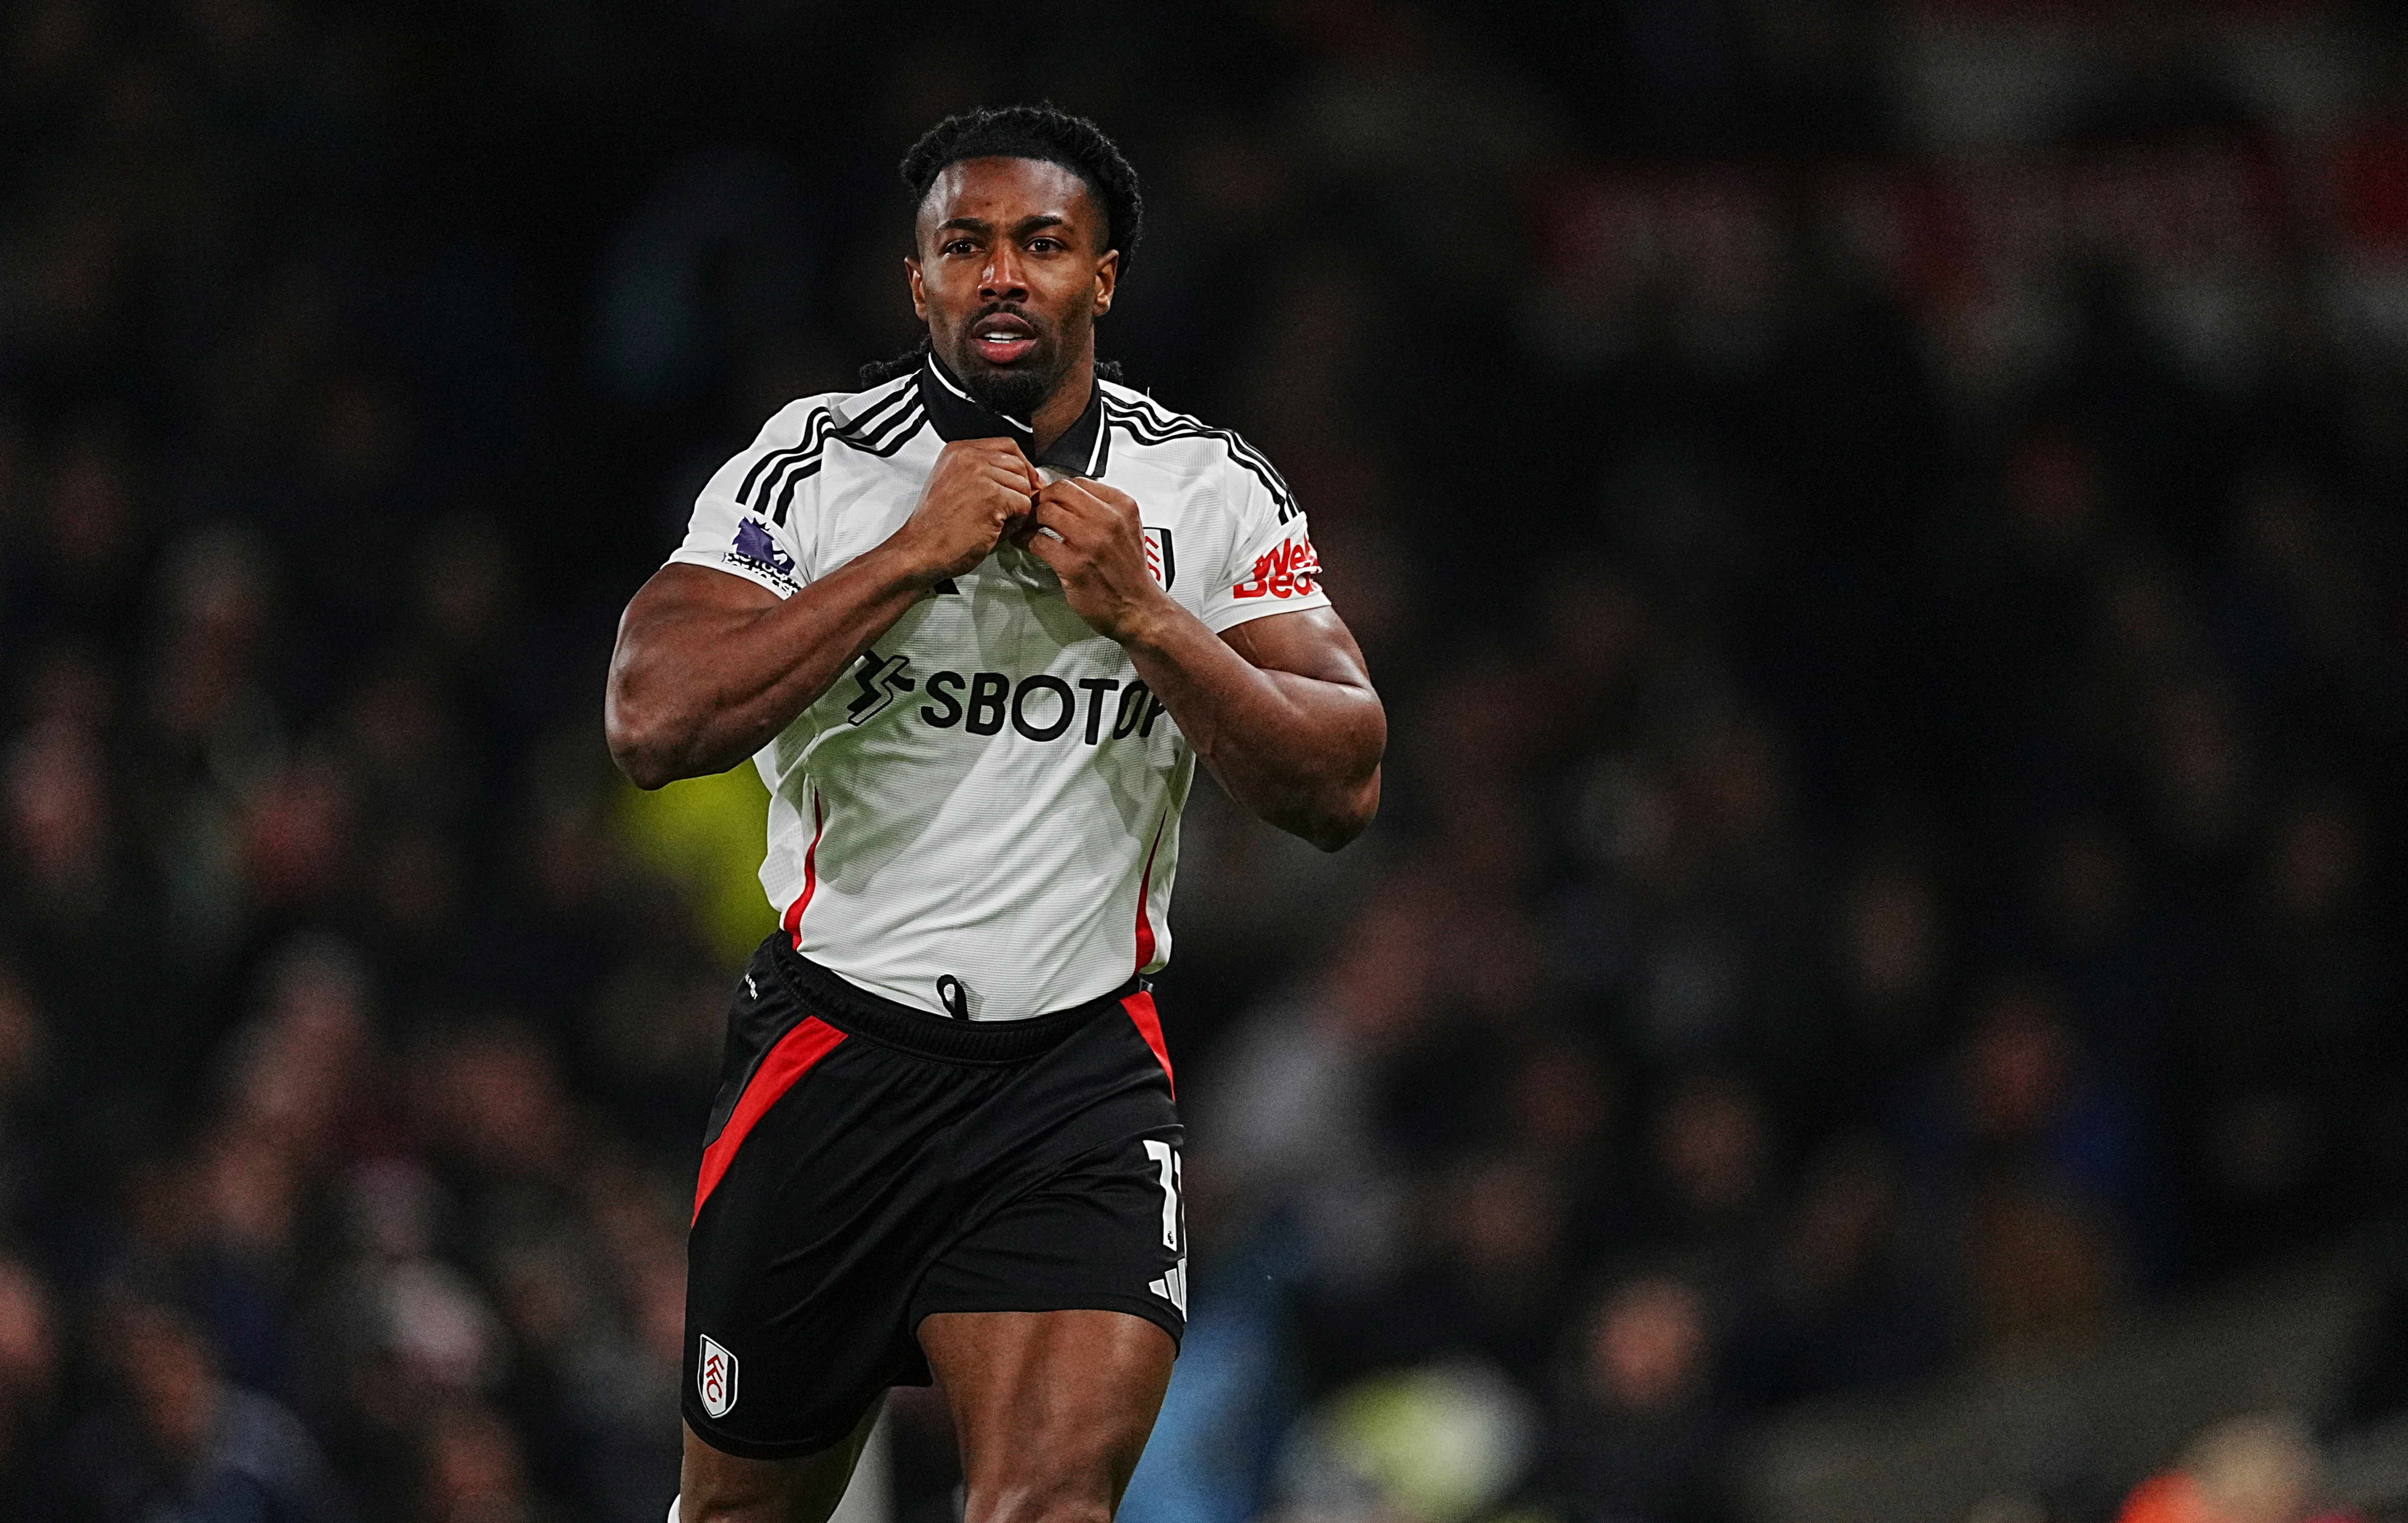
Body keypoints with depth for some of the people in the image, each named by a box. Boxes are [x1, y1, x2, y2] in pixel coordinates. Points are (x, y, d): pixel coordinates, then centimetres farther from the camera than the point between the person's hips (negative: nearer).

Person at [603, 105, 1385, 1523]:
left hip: (1081, 1072, 0)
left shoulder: (1215, 491, 1)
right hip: (837, 1050, 0)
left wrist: (1143, 615, -18)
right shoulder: (814, 464, -4)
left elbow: (1342, 787, -5)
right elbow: (655, 724, -18)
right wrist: (913, 554, -20)